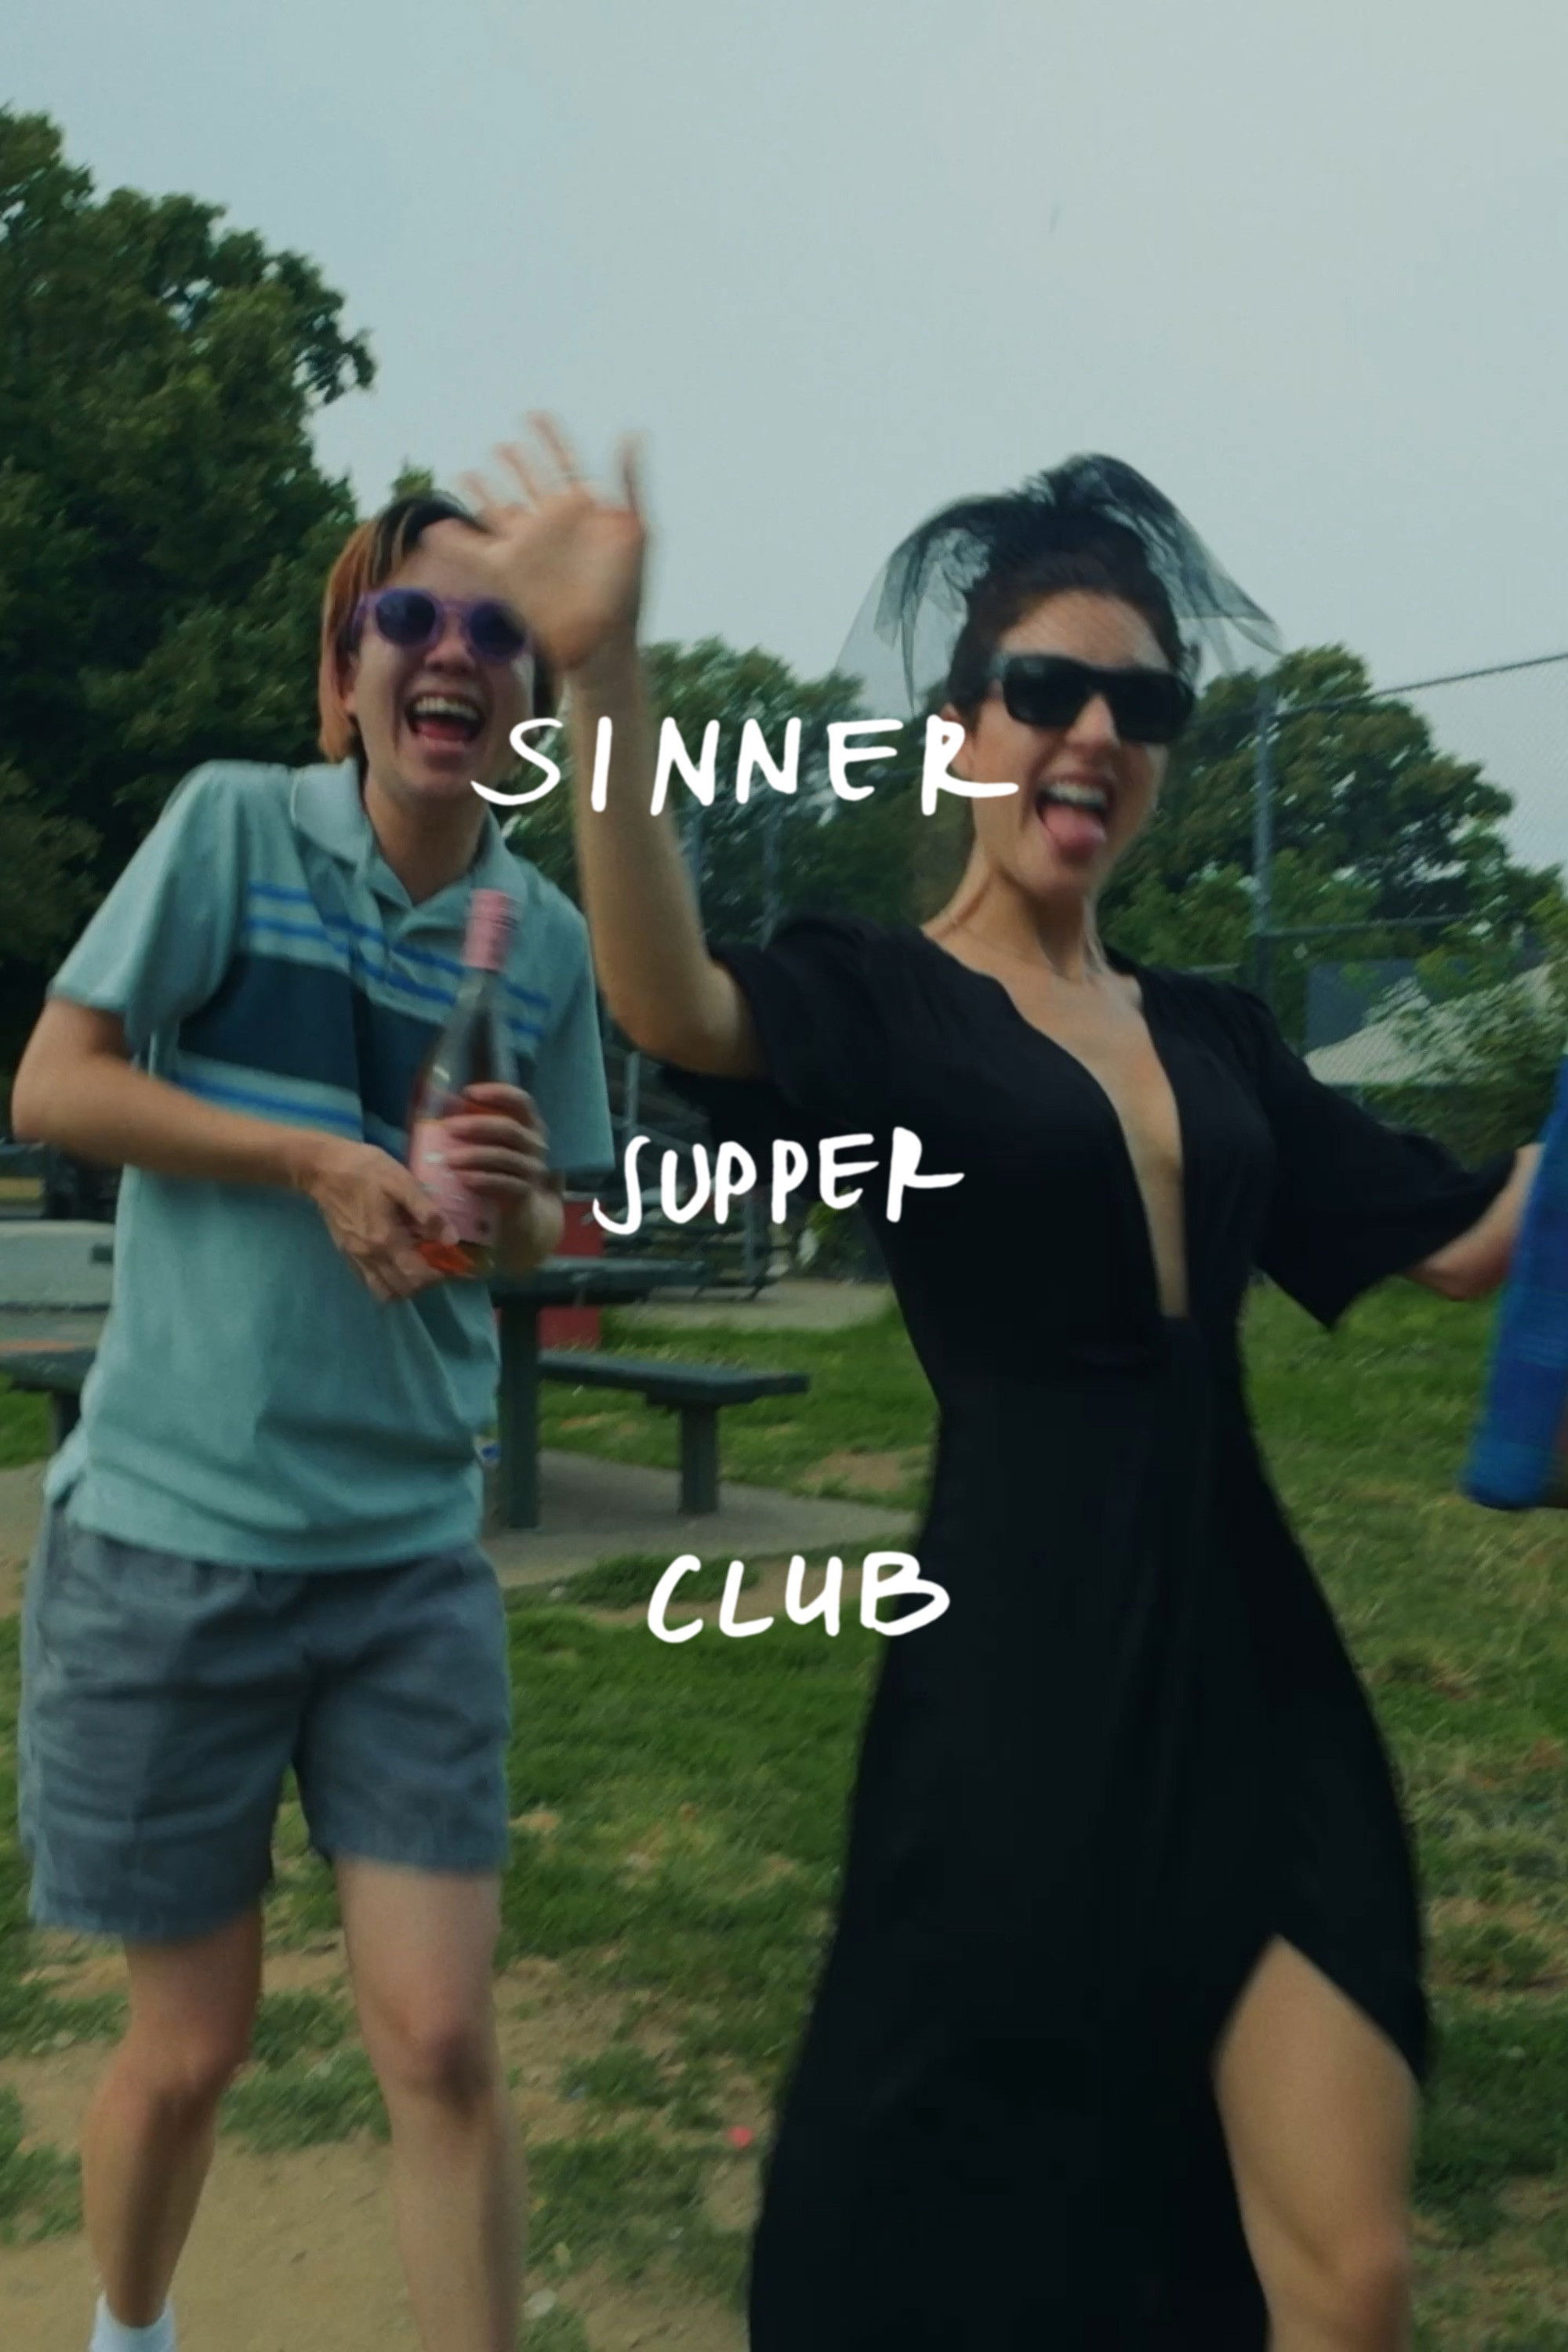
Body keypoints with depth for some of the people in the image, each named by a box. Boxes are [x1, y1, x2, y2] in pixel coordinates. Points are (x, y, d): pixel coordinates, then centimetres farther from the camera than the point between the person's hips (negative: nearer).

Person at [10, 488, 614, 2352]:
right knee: (192, 2040, 11)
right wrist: (321, 1158, -16)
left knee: (441, 2041, 1)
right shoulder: (230, 821, -5)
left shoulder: (547, 938, 3)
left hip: (412, 1554, 2)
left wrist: (514, 1190, -12)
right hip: (167, 1530, -2)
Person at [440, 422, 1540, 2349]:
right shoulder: (881, 997, -5)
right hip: (1022, 1683, -5)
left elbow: (1468, 1238, 16)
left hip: (1258, 1677, 5)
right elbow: (669, 1005, -27)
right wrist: (602, 679, -40)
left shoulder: (1213, 1034, 12)